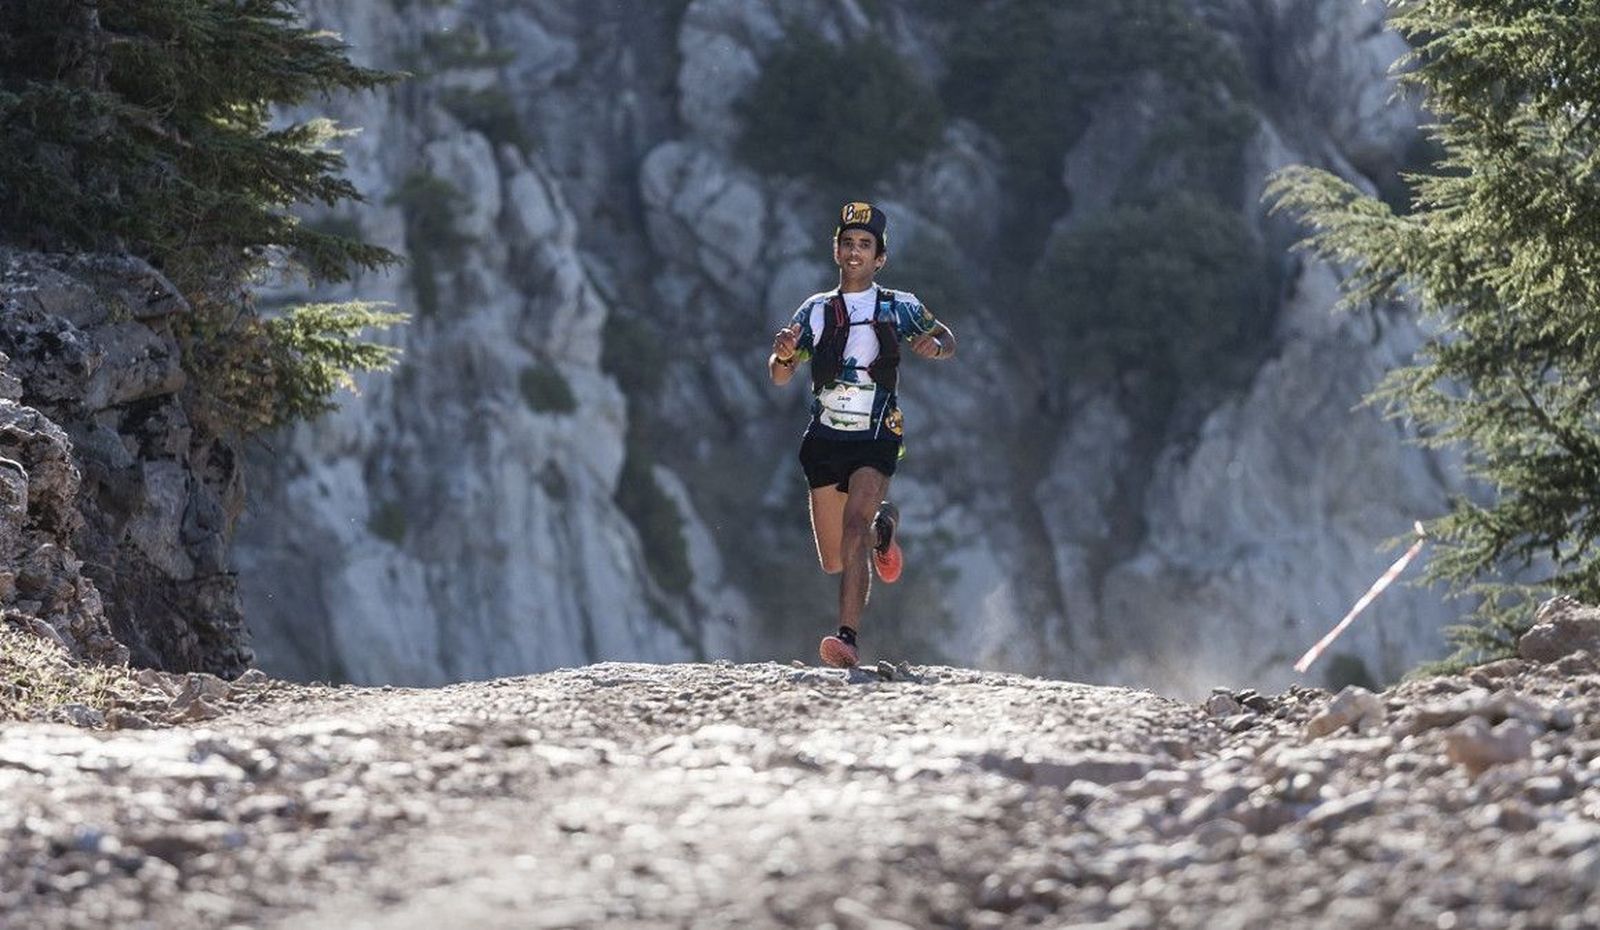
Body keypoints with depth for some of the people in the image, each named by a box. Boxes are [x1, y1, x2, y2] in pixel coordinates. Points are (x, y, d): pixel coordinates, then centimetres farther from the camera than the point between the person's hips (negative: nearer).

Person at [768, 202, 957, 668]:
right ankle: (882, 525, 46)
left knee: (854, 524, -29)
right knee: (833, 563, 10)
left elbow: (948, 341, 15)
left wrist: (935, 345, -10)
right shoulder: (816, 310, 7)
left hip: (875, 440, -3)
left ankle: (849, 637, -35)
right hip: (825, 438, 3)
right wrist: (784, 353, -18)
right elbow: (779, 377, 6)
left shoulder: (899, 308, 3)